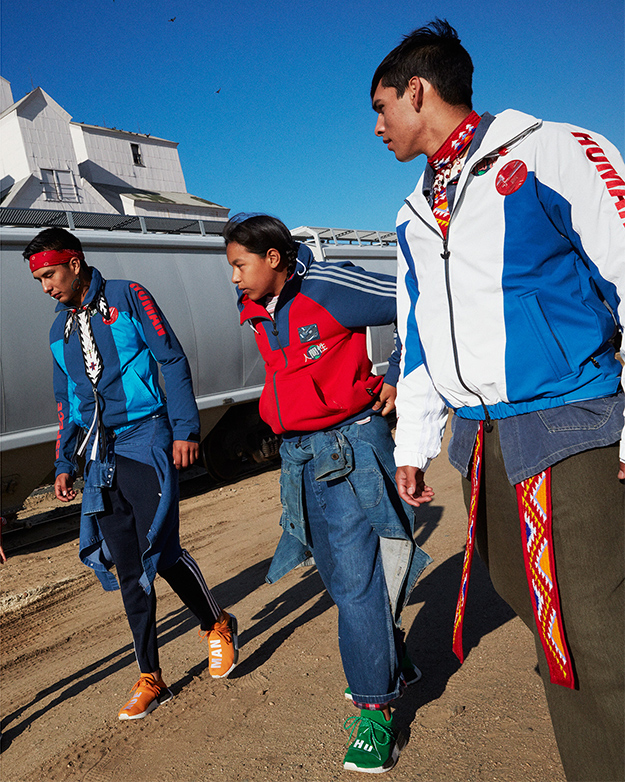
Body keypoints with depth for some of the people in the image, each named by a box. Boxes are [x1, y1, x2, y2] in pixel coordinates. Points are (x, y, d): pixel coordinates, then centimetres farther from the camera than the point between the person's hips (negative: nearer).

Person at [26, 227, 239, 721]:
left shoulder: (127, 297, 0)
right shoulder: (60, 331, 17)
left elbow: (172, 361, -5)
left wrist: (185, 427, -12)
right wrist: (64, 464, 19)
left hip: (145, 443, -5)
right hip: (100, 457, 6)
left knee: (161, 552, -11)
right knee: (128, 571, 5)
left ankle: (218, 625, 17)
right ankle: (151, 679, 16)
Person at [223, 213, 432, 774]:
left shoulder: (328, 287, -12)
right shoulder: (258, 314, 8)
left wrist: (399, 378, -8)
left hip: (351, 445, -7)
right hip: (300, 456, 8)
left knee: (356, 580, -7)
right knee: (339, 576, 15)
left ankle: (375, 712, 6)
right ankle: (394, 667, 36)